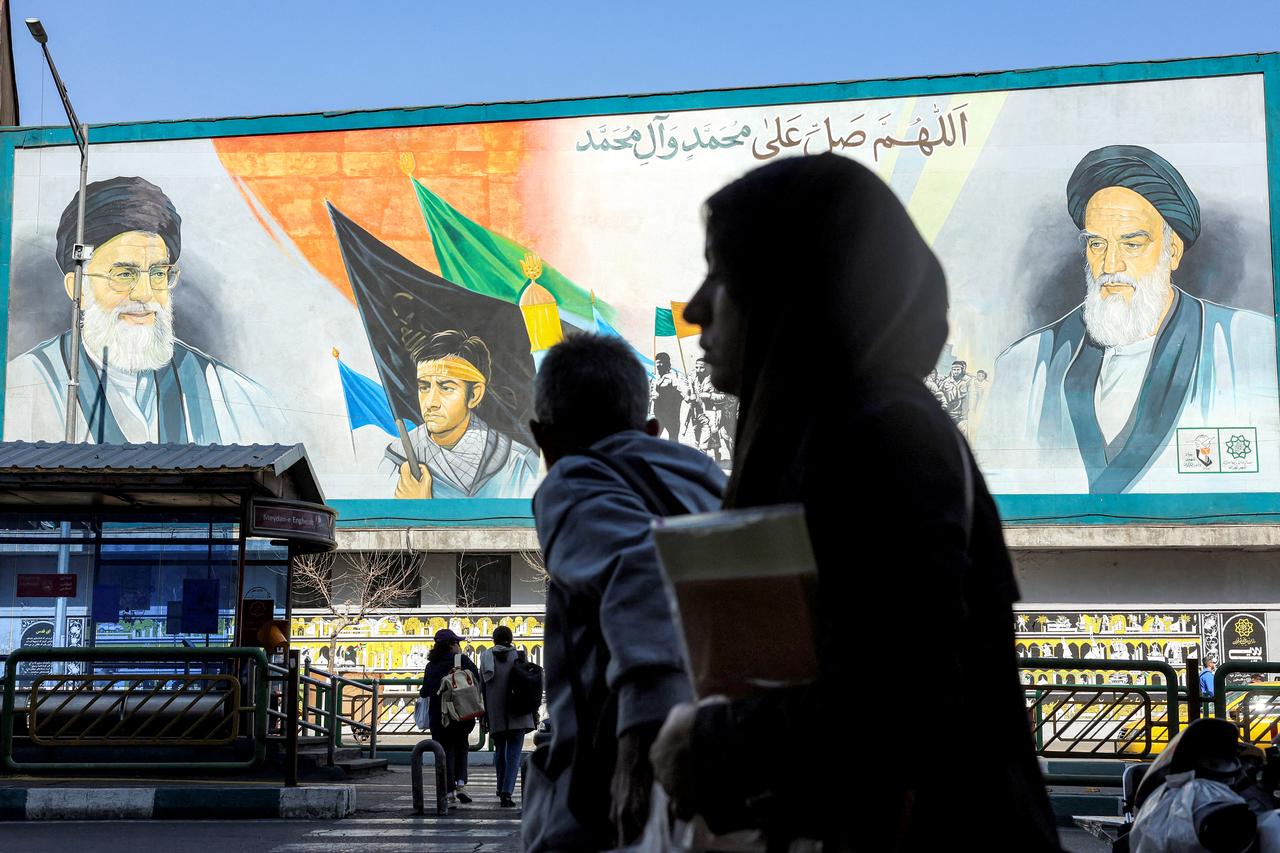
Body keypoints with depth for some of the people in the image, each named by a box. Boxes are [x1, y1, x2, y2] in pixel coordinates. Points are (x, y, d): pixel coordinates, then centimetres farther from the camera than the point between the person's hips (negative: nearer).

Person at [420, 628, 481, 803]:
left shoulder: (431, 666, 3)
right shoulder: (463, 661, -4)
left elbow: (425, 691, 1)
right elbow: (476, 684, -7)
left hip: (438, 716, 1)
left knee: (445, 751, 5)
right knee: (461, 748, 14)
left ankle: (450, 790, -1)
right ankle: (461, 782, -4)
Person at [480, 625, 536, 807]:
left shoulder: (486, 657, 2)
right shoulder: (518, 656, -3)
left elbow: (482, 687, 3)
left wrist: (484, 715, 10)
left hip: (495, 714, 2)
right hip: (517, 714, -2)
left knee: (499, 751, 17)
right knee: (514, 752, -1)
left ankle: (502, 791, 25)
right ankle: (507, 791, -14)